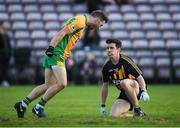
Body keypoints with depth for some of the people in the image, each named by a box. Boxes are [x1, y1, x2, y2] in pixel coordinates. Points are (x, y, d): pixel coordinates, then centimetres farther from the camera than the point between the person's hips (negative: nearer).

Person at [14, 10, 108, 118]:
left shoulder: (83, 23, 20)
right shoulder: (80, 21, -11)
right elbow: (62, 33, -19)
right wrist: (51, 47, -26)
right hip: (56, 53, -10)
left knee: (48, 86, 9)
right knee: (62, 83, -16)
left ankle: (23, 104, 13)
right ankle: (39, 107, -5)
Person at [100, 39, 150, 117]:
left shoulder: (126, 61, -17)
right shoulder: (106, 66, 0)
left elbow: (139, 77, -19)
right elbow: (105, 86, 10)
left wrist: (144, 91, -36)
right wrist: (103, 105, 10)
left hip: (136, 89, -5)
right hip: (124, 93, 5)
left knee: (124, 83, -38)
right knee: (114, 115, -16)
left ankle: (137, 109, -21)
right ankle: (135, 116, 11)